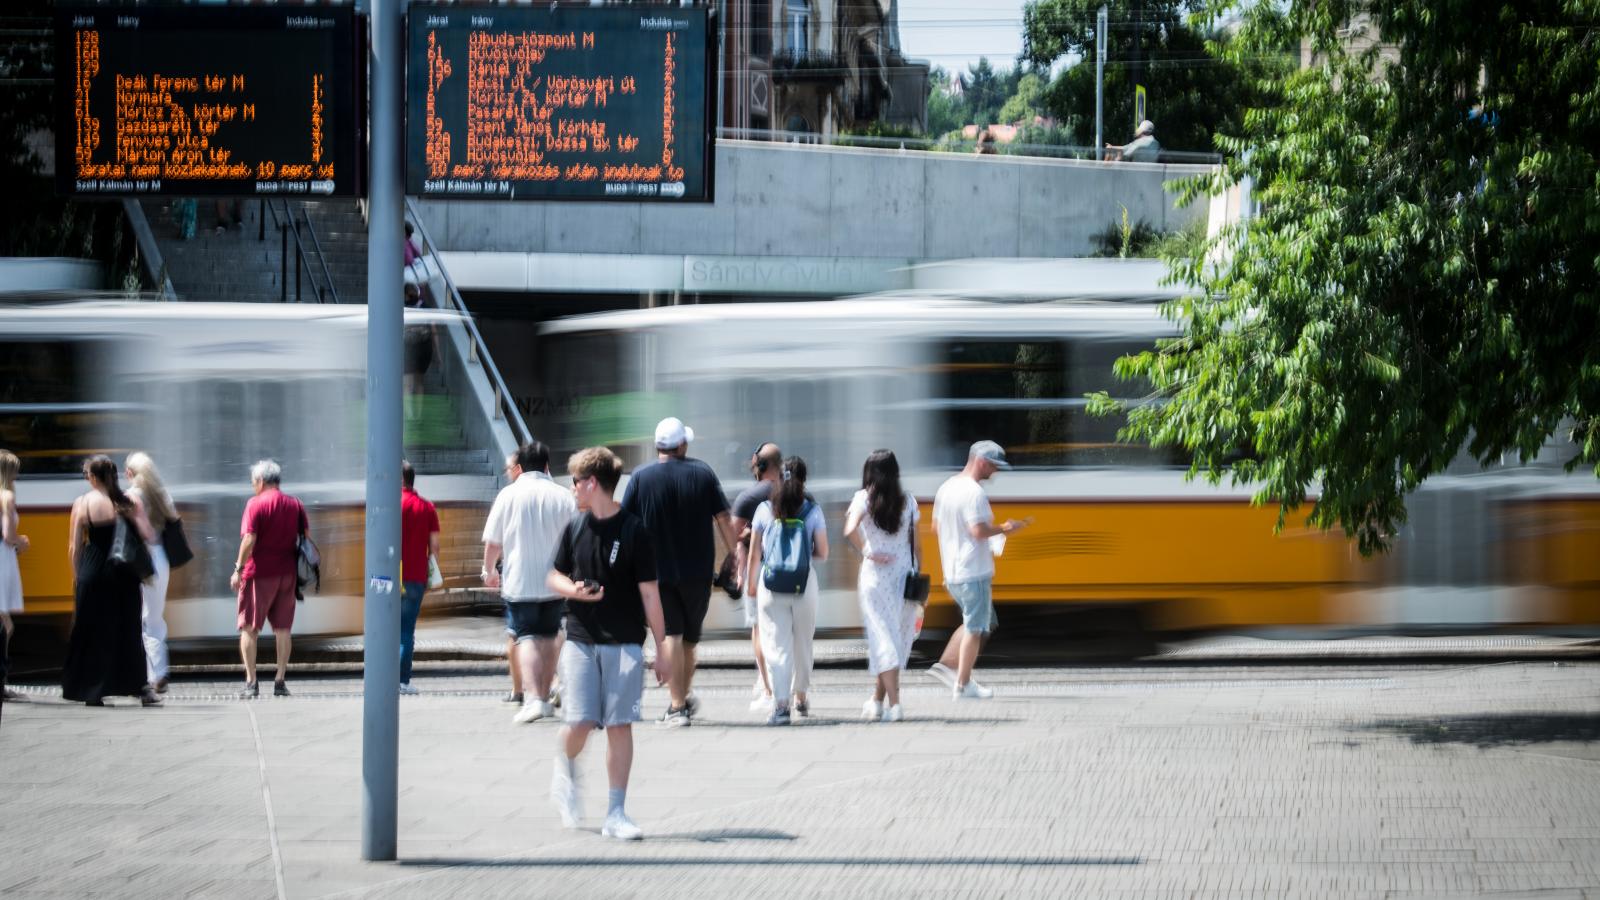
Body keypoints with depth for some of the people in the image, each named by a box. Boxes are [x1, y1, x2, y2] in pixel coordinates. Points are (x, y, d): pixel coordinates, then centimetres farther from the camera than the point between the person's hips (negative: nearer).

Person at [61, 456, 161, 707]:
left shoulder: (82, 504, -4)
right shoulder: (129, 502, 0)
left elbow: (74, 548, -3)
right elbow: (148, 537, -2)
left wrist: (76, 577, 8)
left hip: (93, 573, -2)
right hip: (125, 574, 2)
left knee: (92, 632, 7)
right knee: (129, 631, 9)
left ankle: (93, 691, 6)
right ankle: (142, 687, 3)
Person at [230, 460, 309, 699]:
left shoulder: (255, 504, -8)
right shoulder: (295, 505, 7)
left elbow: (249, 540, -15)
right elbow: (306, 536, 9)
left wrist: (239, 569, -9)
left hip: (259, 573, -5)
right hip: (287, 572, 5)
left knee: (249, 628, 2)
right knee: (283, 629, 11)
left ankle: (251, 682, -3)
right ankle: (281, 681, 9)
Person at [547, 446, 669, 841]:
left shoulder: (633, 531, -5)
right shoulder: (576, 528, 5)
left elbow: (649, 593, -3)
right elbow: (555, 576, 16)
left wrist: (662, 650, -3)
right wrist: (572, 590, -8)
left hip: (624, 643, -2)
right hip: (581, 641, 2)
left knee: (620, 725, -3)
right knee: (579, 723, -7)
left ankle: (616, 814, 2)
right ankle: (565, 773, 26)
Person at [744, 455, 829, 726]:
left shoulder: (765, 510, 0)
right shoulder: (813, 510, -1)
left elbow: (754, 553, 2)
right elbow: (822, 553, 1)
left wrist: (751, 582, 15)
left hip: (771, 583, -1)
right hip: (804, 582, 1)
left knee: (776, 644, -3)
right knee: (803, 643, 18)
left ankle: (780, 703, -15)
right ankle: (801, 697, 31)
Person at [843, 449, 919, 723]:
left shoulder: (864, 498, -5)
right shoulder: (908, 502, 4)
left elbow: (850, 530, -22)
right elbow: (916, 544, 5)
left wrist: (866, 552, -8)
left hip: (876, 576, -3)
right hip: (905, 575, 3)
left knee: (883, 641, -2)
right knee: (899, 639, 14)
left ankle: (894, 704, -12)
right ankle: (877, 701, 22)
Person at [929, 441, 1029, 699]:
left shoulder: (946, 488, 11)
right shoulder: (974, 493, -18)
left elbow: (936, 525, 19)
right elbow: (979, 531, -25)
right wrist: (1004, 529, -11)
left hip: (952, 571, 9)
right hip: (974, 572, -9)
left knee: (981, 622, 21)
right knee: (975, 628, 0)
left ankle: (947, 664, 12)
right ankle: (963, 686, 3)